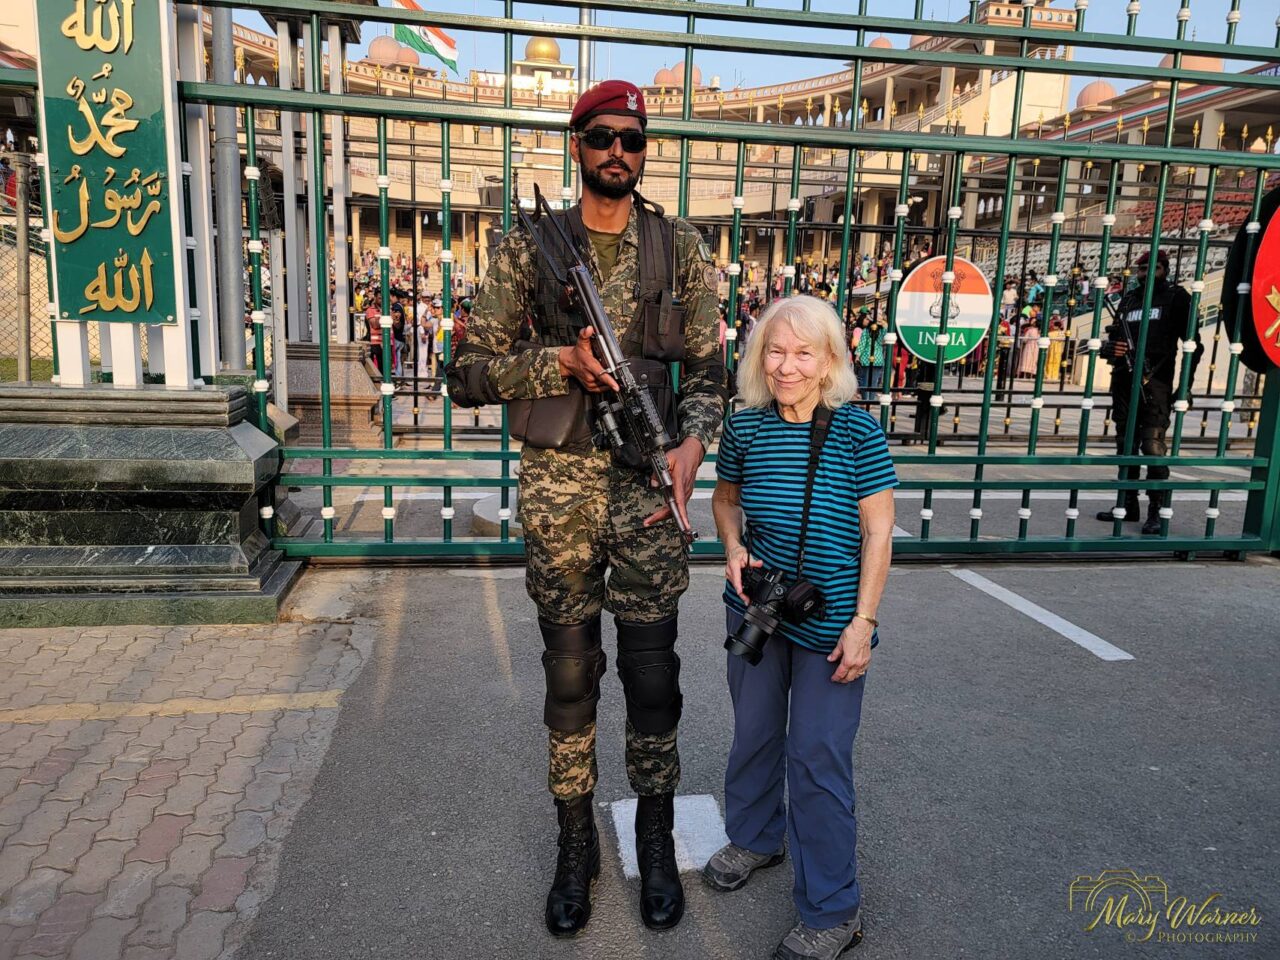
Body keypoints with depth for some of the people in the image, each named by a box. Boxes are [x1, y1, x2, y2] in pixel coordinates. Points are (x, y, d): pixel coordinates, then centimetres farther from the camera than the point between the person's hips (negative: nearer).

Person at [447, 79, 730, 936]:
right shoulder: (529, 248, 3)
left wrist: (692, 447, -14)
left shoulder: (681, 249, 6)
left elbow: (708, 372, 5)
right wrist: (561, 363, -15)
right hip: (557, 484, 0)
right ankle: (576, 844, 29)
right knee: (570, 672, 10)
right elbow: (470, 373, 1)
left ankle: (656, 841, 29)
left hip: (647, 481, 0)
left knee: (653, 674, 7)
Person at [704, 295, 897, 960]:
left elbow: (878, 531, -10)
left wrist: (863, 621, -13)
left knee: (817, 757, 0)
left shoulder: (858, 431, -13)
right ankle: (753, 837, 46)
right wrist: (734, 547, -5)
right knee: (754, 731, 19)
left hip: (830, 624, -4)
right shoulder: (746, 426, -3)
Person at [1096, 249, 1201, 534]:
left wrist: (1186, 381, -8)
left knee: (1153, 446, -11)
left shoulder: (1176, 297, 3)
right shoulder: (1128, 299, 18)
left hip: (1155, 382, -6)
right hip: (1124, 381, 6)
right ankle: (1127, 505, 18)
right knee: (1125, 445, 10)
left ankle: (1158, 511, -7)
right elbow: (1113, 337, 22)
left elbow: (1193, 342, 1)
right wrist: (1110, 348, -4)